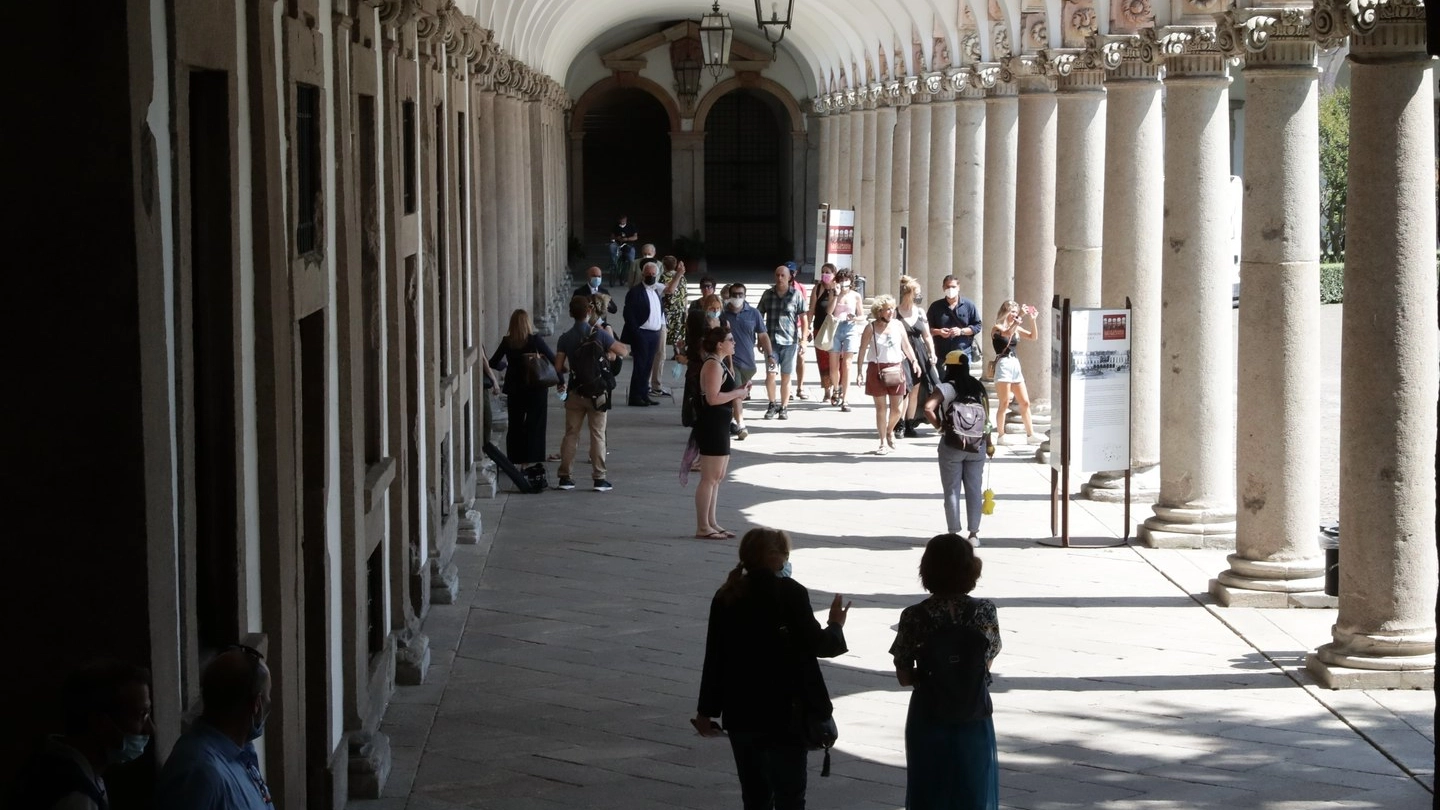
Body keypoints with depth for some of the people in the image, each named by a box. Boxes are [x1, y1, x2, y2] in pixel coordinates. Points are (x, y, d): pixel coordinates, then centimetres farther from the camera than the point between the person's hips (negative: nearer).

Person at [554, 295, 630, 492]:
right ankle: (599, 478, 2)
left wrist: (562, 382, 18)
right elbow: (623, 352, -10)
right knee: (597, 435, 2)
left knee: (571, 434, 8)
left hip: (574, 392, 2)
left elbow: (558, 367, -3)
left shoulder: (565, 339, -2)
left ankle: (564, 476, 9)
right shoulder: (599, 334, -9)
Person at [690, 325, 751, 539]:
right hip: (711, 424, -11)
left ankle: (711, 523, 22)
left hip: (720, 425, 11)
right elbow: (713, 397, -25)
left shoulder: (721, 363, 17)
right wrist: (737, 393, -14)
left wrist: (739, 389, 7)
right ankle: (703, 527, -1)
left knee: (717, 477, 15)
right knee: (710, 478, -6)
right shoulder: (713, 365, -16)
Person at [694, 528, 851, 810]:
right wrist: (835, 626, 12)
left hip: (740, 714, 4)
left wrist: (707, 710, 10)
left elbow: (714, 657, 3)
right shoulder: (791, 593, -11)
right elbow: (816, 645, -10)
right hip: (785, 712, -4)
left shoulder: (726, 597, 3)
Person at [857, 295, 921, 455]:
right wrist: (859, 371, -7)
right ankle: (883, 443, 11)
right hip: (877, 370, -2)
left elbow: (906, 346, 10)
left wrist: (914, 361, -3)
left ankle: (889, 431, 33)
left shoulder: (897, 325, 3)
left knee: (896, 408, 4)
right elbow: (862, 350, -2)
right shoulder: (871, 328, -4)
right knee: (881, 407, 3)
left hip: (896, 369, 2)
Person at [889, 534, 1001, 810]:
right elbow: (988, 663, 1)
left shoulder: (914, 617, -12)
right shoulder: (984, 611, -9)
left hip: (929, 721, -1)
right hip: (974, 722, 1)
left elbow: (903, 677, -7)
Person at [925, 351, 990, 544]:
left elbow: (928, 408, -25)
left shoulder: (946, 388, -10)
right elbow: (987, 417, 6)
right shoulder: (979, 387, 4)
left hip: (952, 446, -4)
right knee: (974, 490, 9)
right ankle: (974, 533, 12)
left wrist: (939, 426, -9)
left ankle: (954, 533, 6)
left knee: (952, 491, 5)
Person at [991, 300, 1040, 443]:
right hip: (1003, 365, -7)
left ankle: (1030, 434, 11)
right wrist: (1020, 317, -27)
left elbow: (1033, 336, 13)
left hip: (1015, 365, 7)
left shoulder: (1016, 328, 15)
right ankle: (1001, 435, -1)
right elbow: (1008, 333, -25)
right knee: (1004, 404, -6)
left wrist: (1032, 320, 1)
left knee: (1025, 402, 7)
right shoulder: (997, 328, -3)